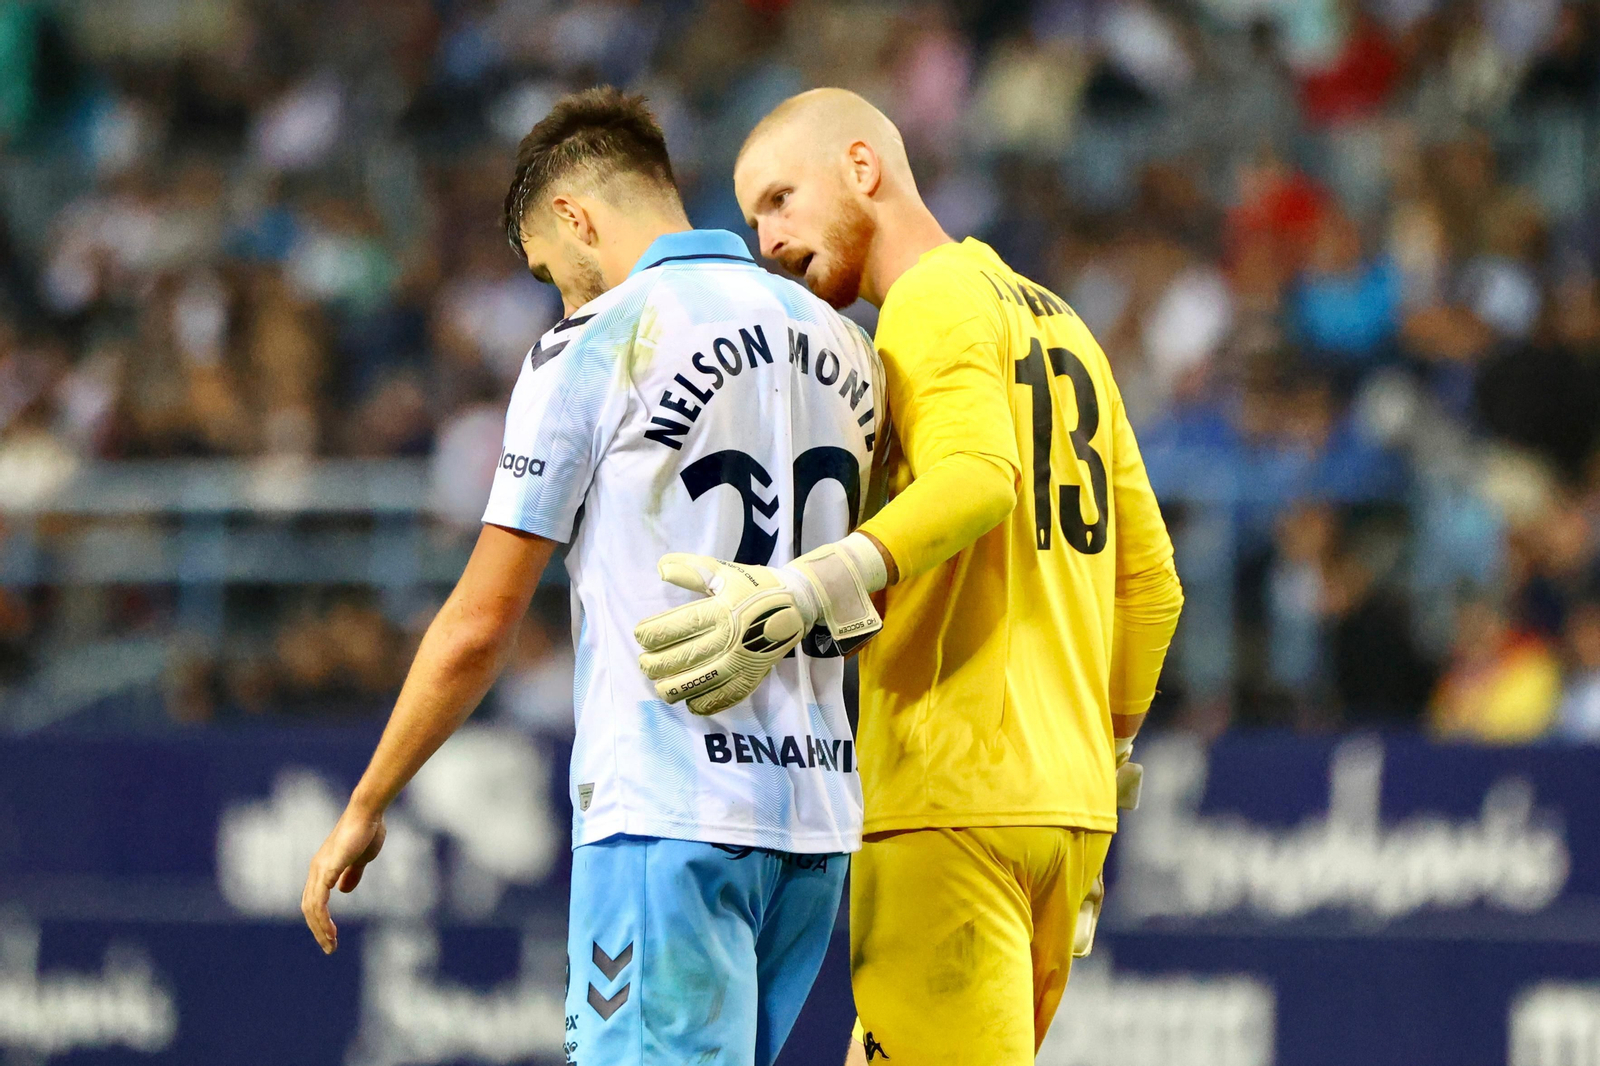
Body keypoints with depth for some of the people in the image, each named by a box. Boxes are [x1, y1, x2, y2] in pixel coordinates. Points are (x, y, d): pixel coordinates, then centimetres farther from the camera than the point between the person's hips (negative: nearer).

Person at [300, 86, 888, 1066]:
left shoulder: (592, 349, -5)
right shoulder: (846, 348, 12)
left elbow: (478, 629, -4)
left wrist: (364, 811, 5)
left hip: (667, 811, -7)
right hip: (818, 813, 7)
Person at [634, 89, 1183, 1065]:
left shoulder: (938, 301, -5)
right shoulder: (1059, 322, 22)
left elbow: (976, 478, -26)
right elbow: (1149, 581, 23)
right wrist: (1106, 757, 28)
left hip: (951, 801, -9)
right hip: (1066, 801, 9)